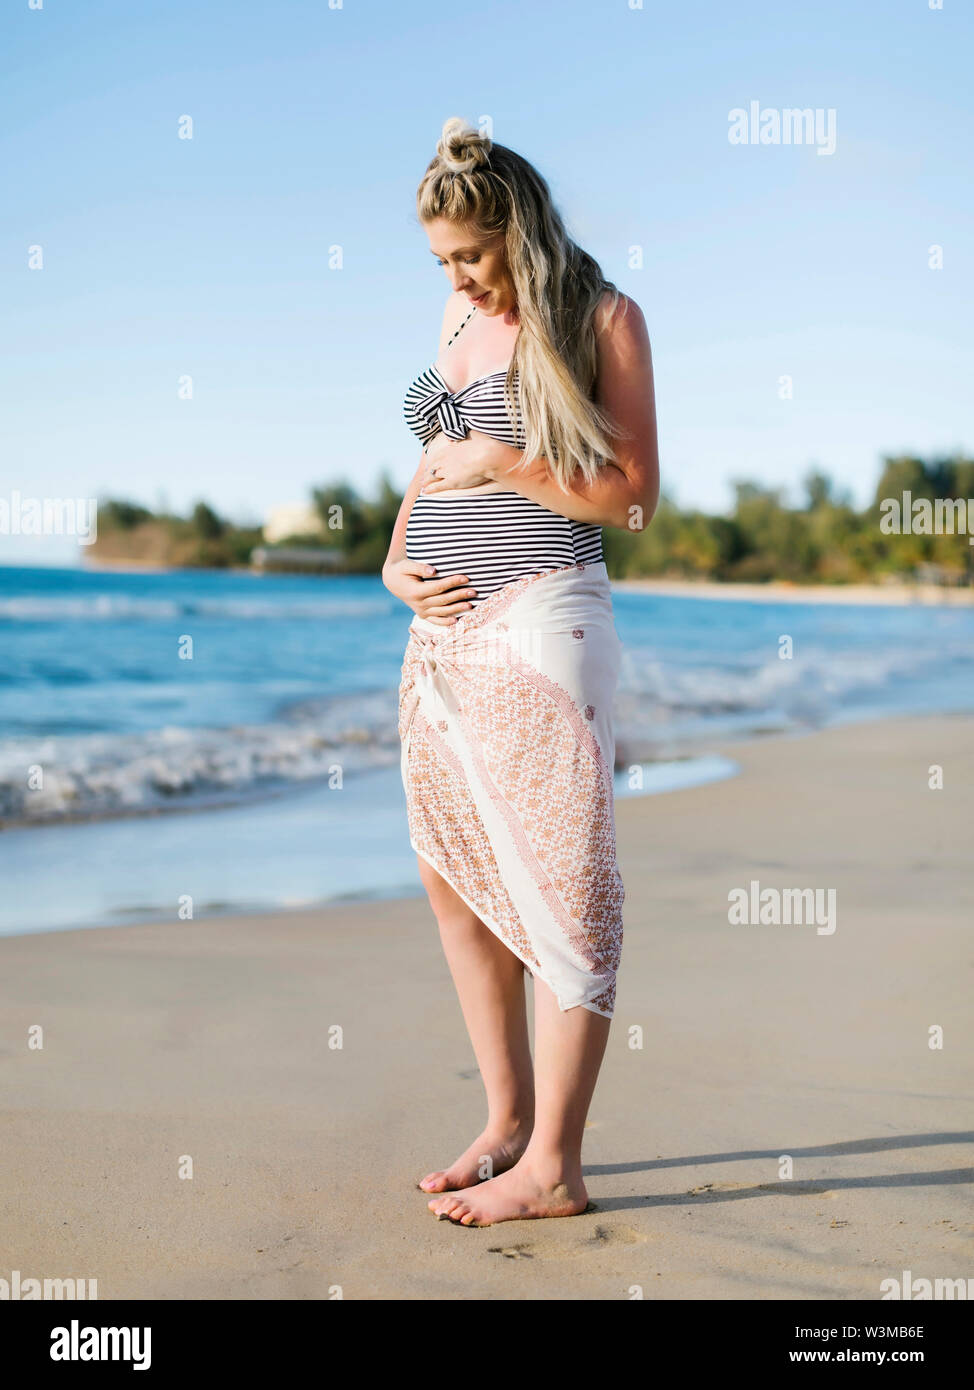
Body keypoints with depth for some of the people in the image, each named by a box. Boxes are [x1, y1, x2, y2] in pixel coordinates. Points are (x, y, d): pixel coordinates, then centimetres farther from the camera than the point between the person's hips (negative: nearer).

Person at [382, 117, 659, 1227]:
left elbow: (633, 499, -5)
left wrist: (504, 463, -10)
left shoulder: (601, 318, -2)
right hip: (441, 630, 8)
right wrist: (394, 563, 7)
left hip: (540, 624, -7)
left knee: (558, 886, -4)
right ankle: (507, 1122, 20)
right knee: (456, 880, 8)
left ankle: (554, 1166, 2)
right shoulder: (461, 315, 17)